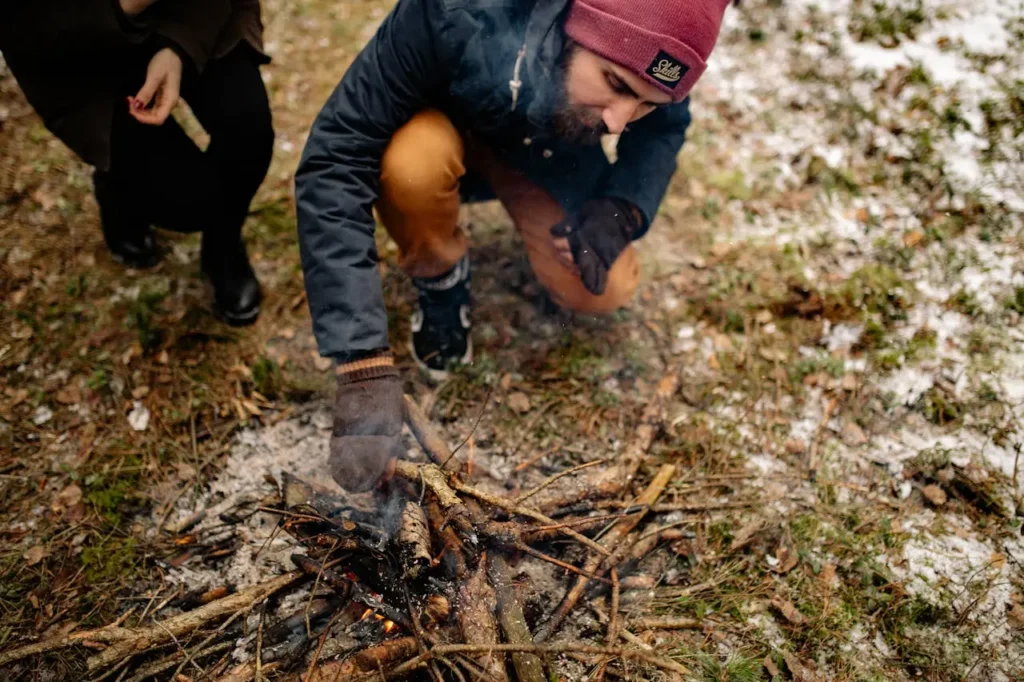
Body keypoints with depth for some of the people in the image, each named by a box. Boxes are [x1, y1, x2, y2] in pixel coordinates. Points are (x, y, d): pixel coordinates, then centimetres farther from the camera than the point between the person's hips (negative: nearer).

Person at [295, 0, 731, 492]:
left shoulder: (648, 49, -29)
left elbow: (665, 127, -8)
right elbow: (333, 161, -42)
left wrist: (624, 208, -31)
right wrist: (365, 365, -49)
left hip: (550, 152, 3)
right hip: (442, 128, -2)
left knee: (601, 293, -18)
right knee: (413, 165, -37)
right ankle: (439, 281, -3)